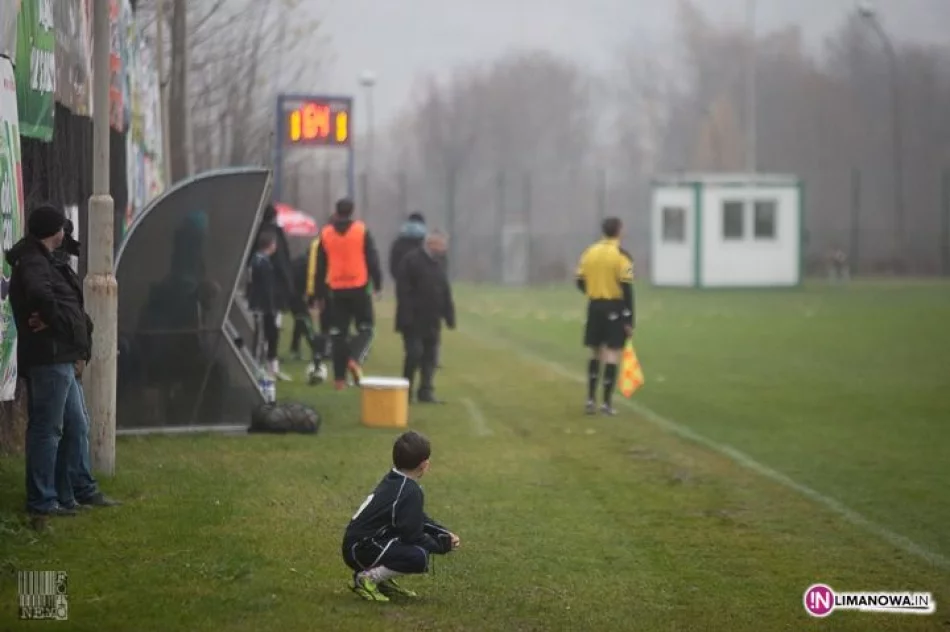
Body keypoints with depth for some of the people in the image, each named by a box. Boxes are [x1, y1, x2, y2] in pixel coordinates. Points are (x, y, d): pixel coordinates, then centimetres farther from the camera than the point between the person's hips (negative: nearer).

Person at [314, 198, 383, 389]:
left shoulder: (325, 234, 5)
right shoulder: (362, 230, -3)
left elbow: (320, 267, 8)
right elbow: (372, 259, -4)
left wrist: (319, 294, 15)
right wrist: (377, 285, 5)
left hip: (336, 290, 3)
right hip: (359, 288, -3)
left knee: (338, 332, 8)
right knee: (365, 328, 8)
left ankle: (339, 377, 3)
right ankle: (355, 359, -19)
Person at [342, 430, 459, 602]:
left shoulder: (393, 479, 11)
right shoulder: (410, 492, -19)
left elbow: (420, 519, 20)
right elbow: (412, 535, -19)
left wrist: (445, 534, 9)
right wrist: (443, 545, -4)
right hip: (361, 550, -10)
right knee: (419, 557, -26)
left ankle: (382, 579, 10)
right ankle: (367, 578, -13)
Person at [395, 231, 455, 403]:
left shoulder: (439, 262, 13)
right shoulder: (411, 260, -11)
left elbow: (445, 292, 16)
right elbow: (403, 290, -15)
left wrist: (449, 315, 10)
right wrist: (406, 317, -19)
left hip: (432, 320, 7)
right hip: (414, 320, -7)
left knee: (430, 356, 5)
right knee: (415, 353, -8)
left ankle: (426, 391, 10)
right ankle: (406, 391, 5)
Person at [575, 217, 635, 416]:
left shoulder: (589, 252, 5)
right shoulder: (622, 256, -11)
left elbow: (580, 282, 8)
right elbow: (627, 289, -14)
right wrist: (629, 321, -11)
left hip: (595, 306, 5)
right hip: (615, 308, -5)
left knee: (596, 353, 15)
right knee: (612, 354, -1)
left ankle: (591, 399, 14)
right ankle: (607, 403, -2)